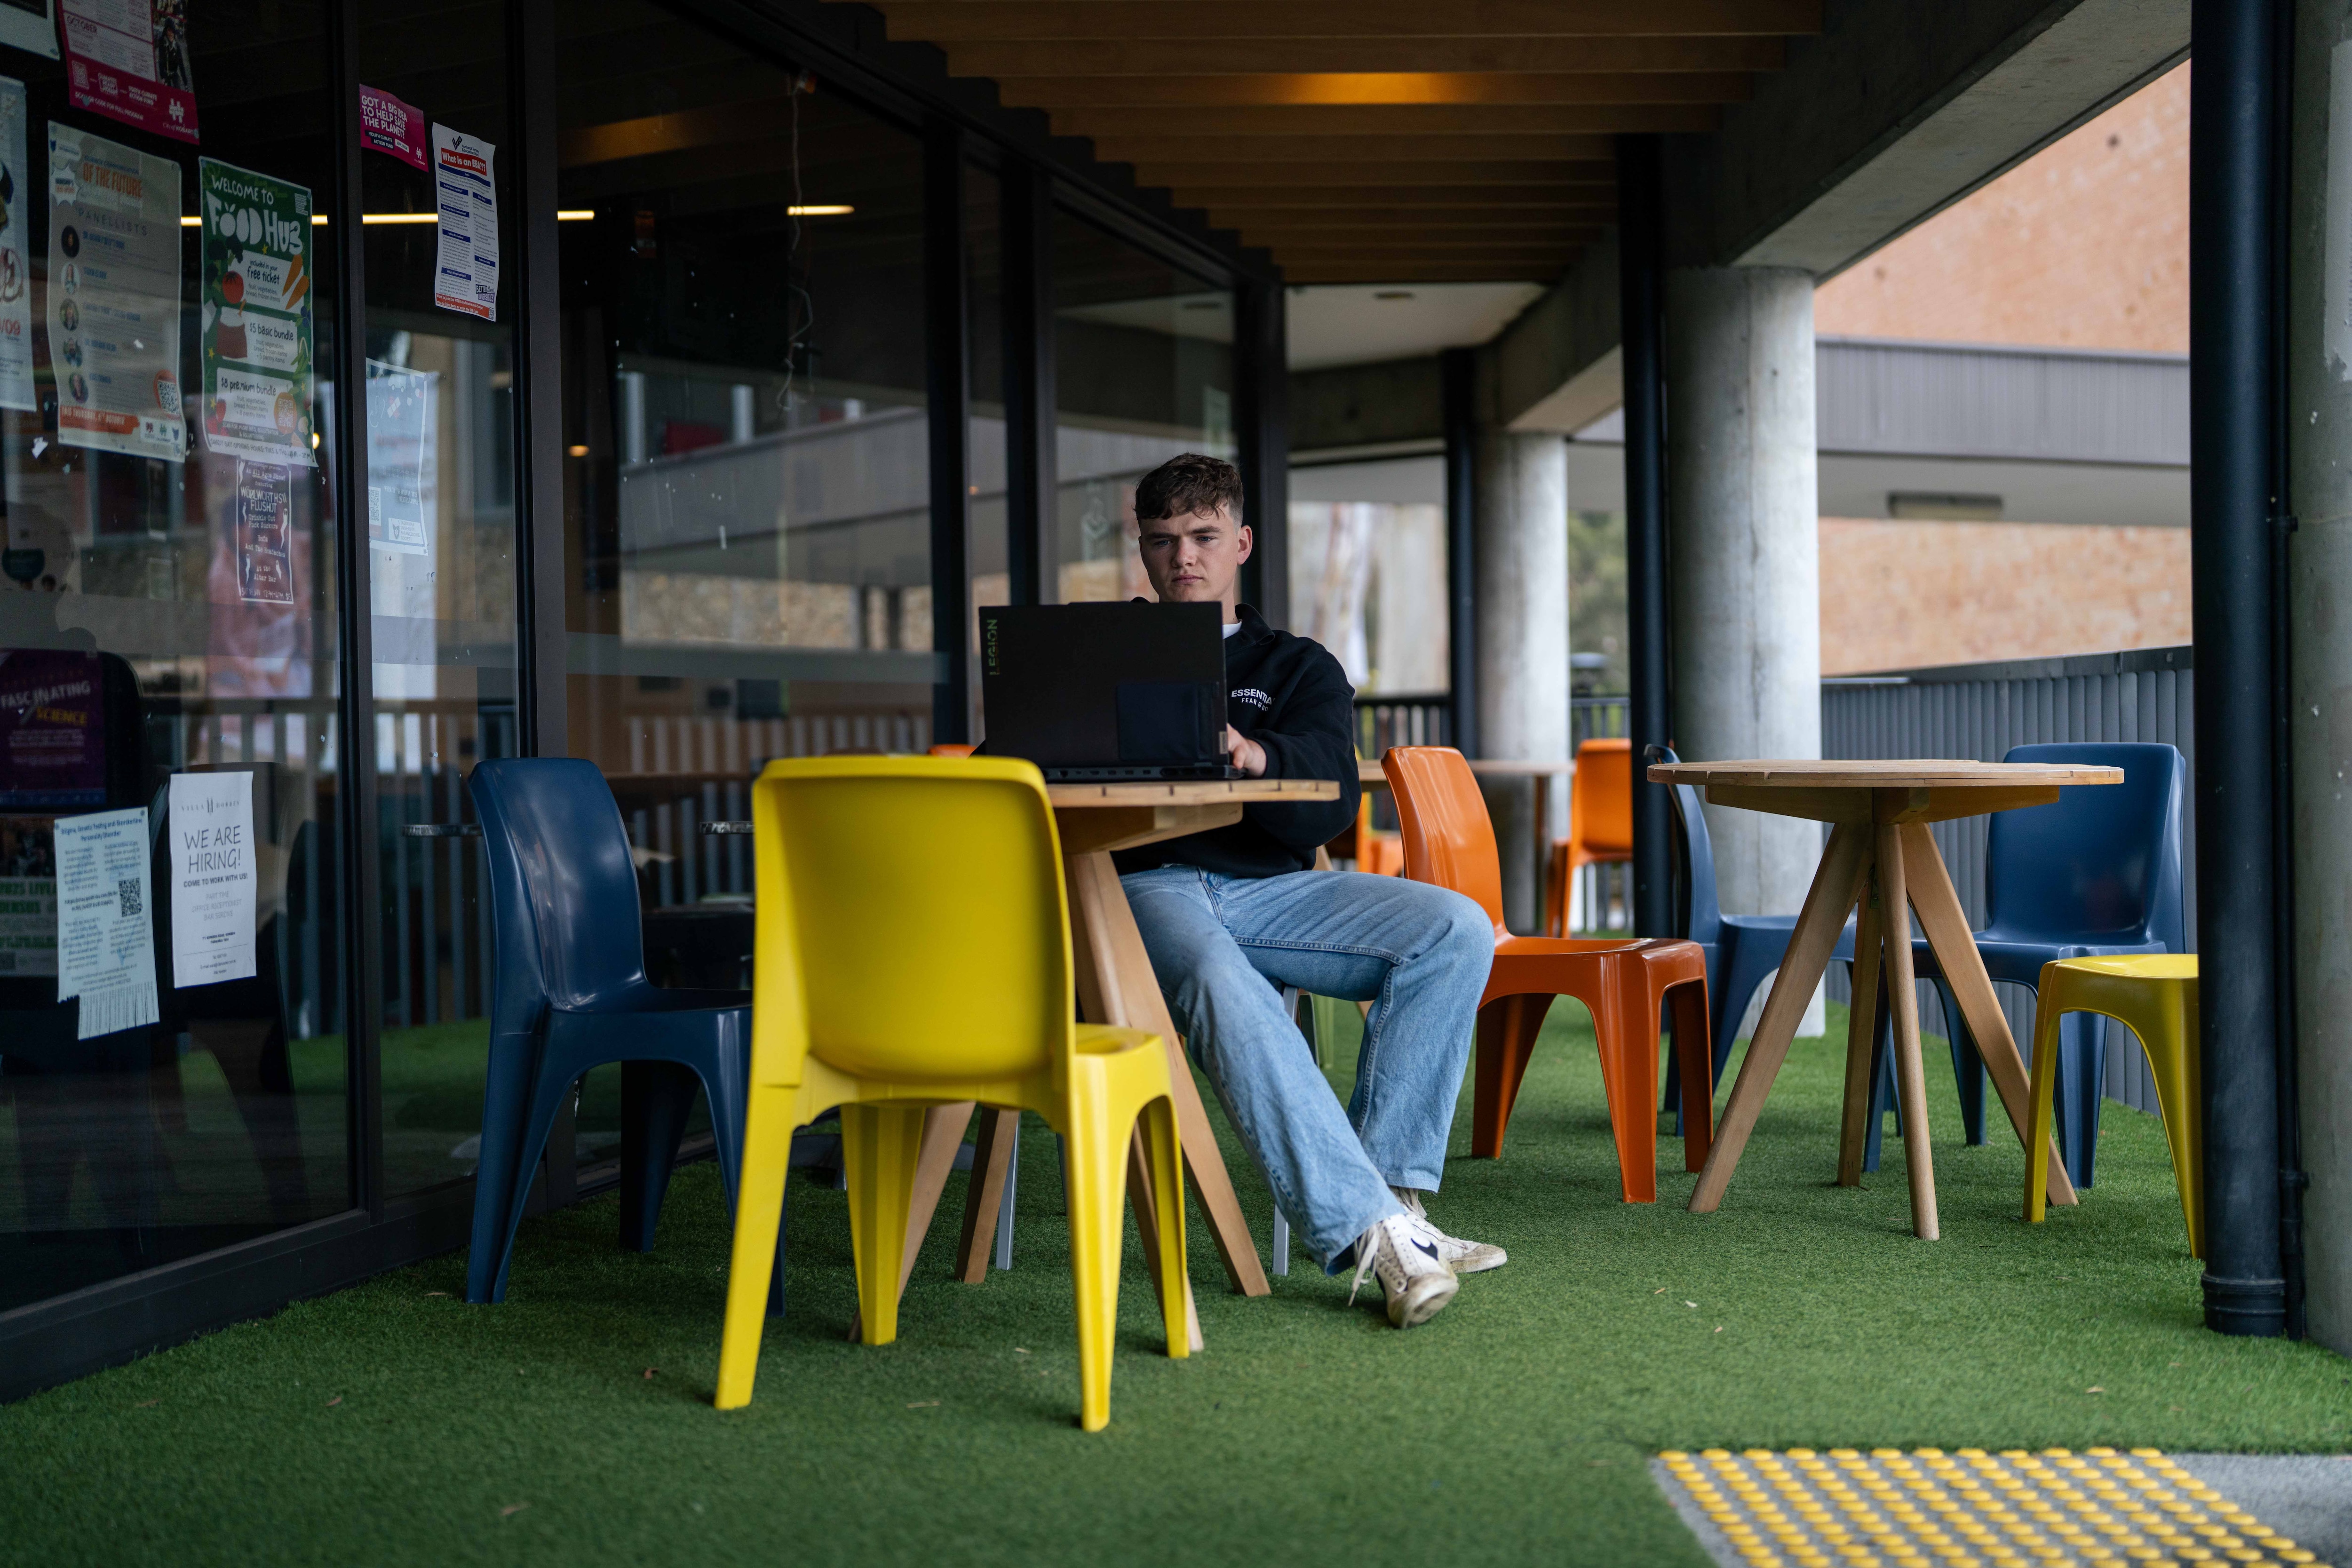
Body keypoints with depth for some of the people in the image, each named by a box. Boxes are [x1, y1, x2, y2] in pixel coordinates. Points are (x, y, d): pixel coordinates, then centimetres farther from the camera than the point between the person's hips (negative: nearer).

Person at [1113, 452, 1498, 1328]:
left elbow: (1328, 810, 2)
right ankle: (1369, 1230, -45)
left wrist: (1256, 757, -21)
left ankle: (1389, 1187, -27)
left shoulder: (1299, 668, 20)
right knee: (1223, 986, -39)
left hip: (1269, 887, 3)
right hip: (1144, 887, -3)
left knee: (1456, 929, -23)